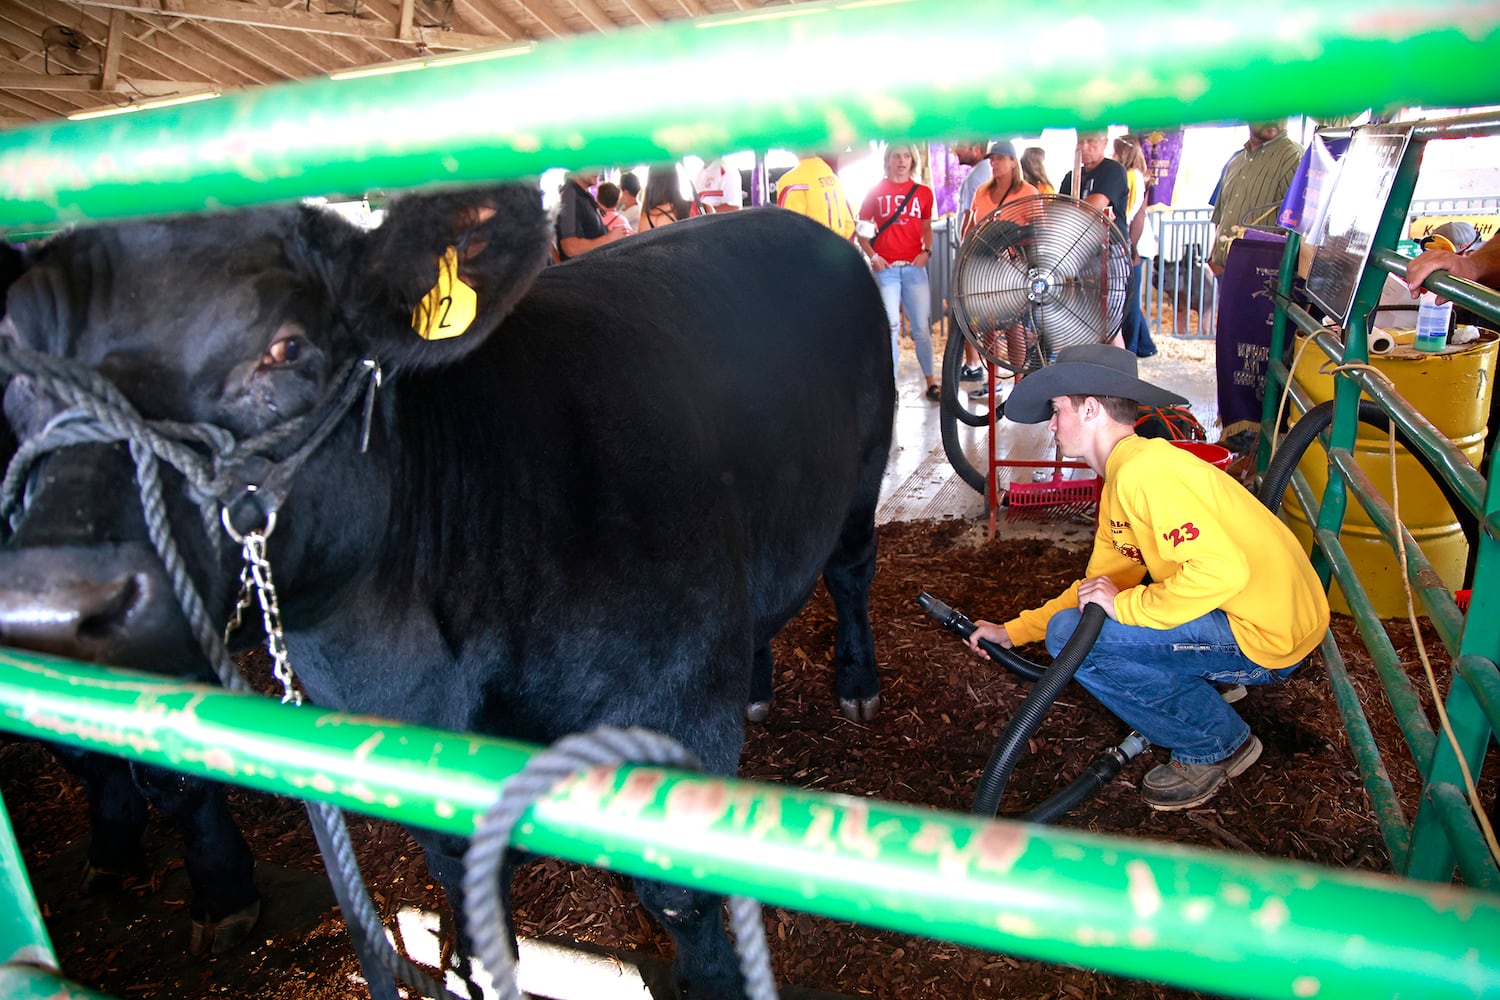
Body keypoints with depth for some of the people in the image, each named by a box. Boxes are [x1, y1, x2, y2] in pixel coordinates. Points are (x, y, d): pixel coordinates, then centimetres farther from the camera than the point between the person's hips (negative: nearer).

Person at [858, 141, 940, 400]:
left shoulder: (923, 192, 9)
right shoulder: (876, 191, 5)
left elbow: (927, 227, 17)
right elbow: (861, 228, 6)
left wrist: (927, 251, -1)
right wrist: (872, 256, -7)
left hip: (914, 267, 2)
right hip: (885, 268, -2)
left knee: (921, 327, 3)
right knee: (890, 327, -1)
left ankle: (931, 381, 12)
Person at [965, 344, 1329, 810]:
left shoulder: (1147, 470, -20)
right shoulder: (1121, 478, 12)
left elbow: (1222, 570, -31)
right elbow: (1097, 586, 16)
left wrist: (1123, 605, -20)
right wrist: (1013, 631, 12)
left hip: (1266, 634, -10)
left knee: (1071, 634, -17)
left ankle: (1216, 743, 0)